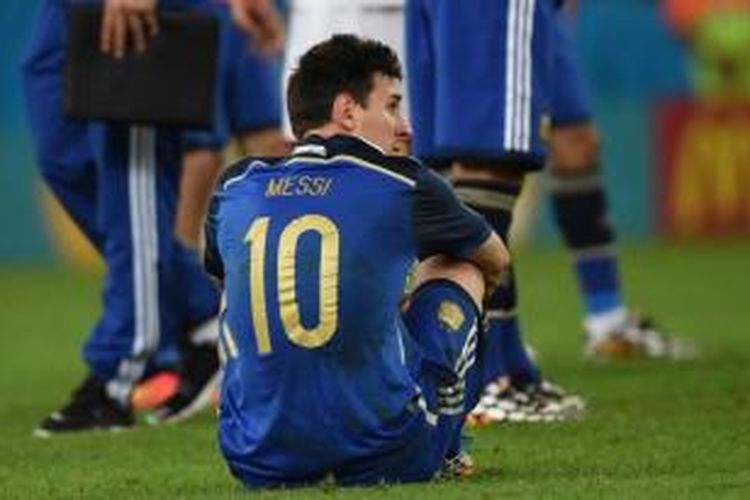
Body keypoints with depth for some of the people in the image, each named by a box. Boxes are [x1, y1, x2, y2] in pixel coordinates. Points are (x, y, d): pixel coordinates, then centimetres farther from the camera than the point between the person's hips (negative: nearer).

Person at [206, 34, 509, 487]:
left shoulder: (235, 188, 7)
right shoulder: (404, 186, 0)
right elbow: (497, 261, 22)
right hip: (383, 461, -3)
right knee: (461, 270, 22)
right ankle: (443, 450, 30)